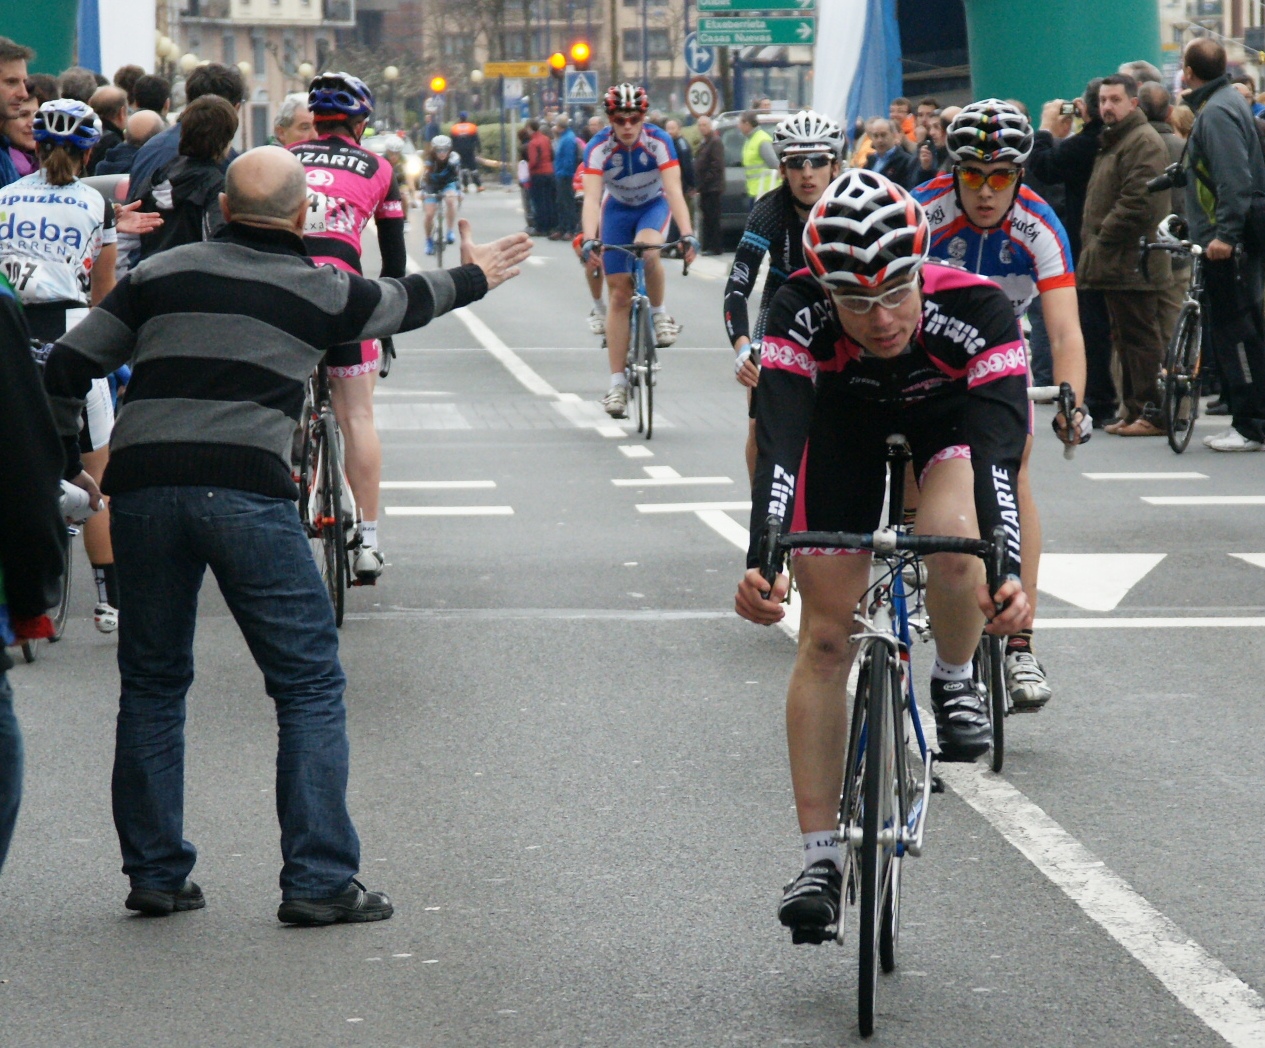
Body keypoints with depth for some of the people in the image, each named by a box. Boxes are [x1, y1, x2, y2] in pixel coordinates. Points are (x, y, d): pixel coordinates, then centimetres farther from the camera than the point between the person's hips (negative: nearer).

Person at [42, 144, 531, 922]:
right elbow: (405, 304, 30)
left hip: (143, 488, 3)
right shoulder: (323, 292, 10)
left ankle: (156, 873, 17)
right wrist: (476, 277, 49)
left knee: (153, 683, 15)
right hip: (246, 492, -3)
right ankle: (319, 880, -1)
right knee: (311, 683, 4)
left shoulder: (160, 275, 15)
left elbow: (67, 370, 11)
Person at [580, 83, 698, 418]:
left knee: (647, 250, -36)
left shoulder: (659, 142, -27)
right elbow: (592, 197, -35)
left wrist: (687, 235, -49)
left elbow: (674, 191, -35)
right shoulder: (599, 148, -26)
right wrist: (589, 239, -51)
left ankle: (660, 314, -8)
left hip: (654, 205, -1)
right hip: (618, 208, 1)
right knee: (619, 294, -4)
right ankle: (617, 383, -1)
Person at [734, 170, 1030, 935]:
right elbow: (778, 441, -43)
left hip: (952, 415, -1)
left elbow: (1000, 448, -46)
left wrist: (1009, 576, -60)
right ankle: (821, 858, 3)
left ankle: (956, 681, -3)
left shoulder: (975, 309, -38)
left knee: (952, 534, -34)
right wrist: (761, 561, -59)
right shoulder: (802, 313, -36)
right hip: (846, 418, 1)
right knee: (826, 635, -4)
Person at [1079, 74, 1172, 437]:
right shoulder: (1111, 141, 22)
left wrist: (1102, 241, -17)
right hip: (1116, 263, 11)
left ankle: (1152, 413, -9)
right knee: (1125, 339, 13)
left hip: (1132, 264, -11)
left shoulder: (1143, 142, -12)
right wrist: (1090, 242, 16)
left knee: (1140, 338, -9)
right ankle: (1133, 411, 17)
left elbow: (1137, 202, -22)